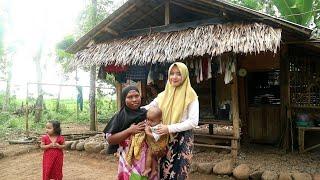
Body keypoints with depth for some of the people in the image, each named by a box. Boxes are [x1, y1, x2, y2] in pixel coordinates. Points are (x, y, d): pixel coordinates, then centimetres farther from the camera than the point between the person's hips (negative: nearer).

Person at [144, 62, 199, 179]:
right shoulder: (164, 95, 7)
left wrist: (170, 128, -19)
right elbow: (147, 108, 12)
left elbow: (193, 121, -13)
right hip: (165, 139, 4)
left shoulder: (190, 95, -7)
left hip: (183, 139, -4)